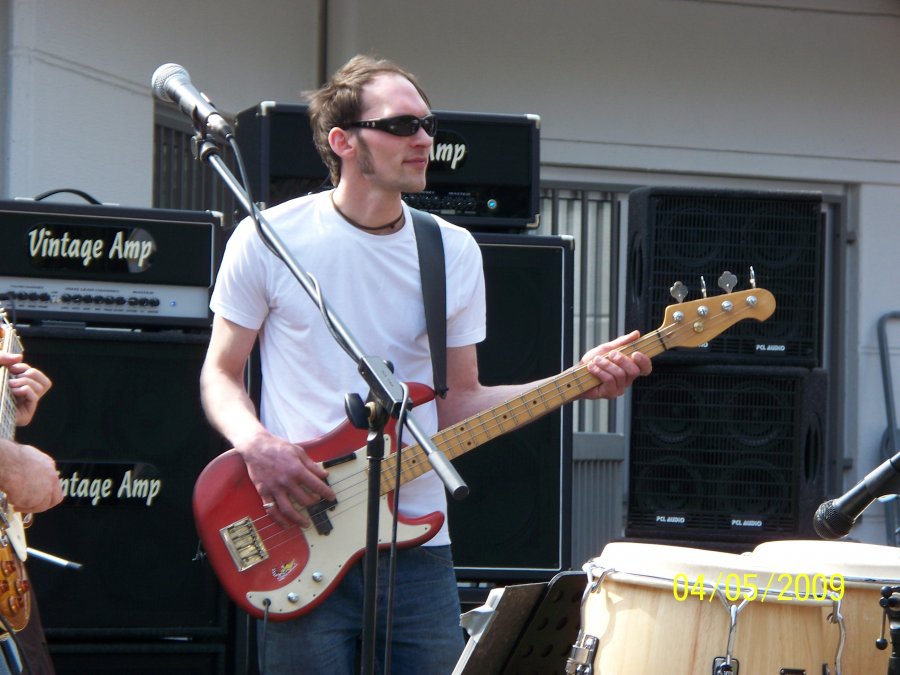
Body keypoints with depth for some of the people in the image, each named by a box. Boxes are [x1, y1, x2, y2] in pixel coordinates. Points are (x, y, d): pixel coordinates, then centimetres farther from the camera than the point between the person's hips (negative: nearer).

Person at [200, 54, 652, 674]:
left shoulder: (453, 252, 9)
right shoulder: (269, 240, -1)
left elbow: (457, 404, 10)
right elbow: (221, 375, 5)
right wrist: (257, 444, -15)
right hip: (301, 550, -3)